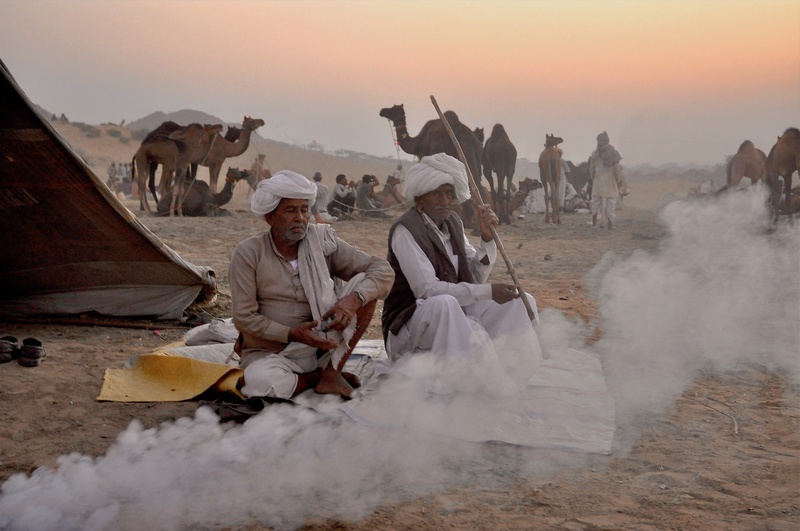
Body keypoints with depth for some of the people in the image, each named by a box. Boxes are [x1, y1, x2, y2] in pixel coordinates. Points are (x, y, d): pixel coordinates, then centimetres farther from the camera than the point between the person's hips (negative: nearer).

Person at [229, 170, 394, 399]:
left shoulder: (322, 241, -2)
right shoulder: (248, 253, -8)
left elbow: (383, 270, -6)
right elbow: (244, 318, -11)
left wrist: (355, 299, -27)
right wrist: (292, 334, -24)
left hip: (322, 345, 2)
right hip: (271, 352, -2)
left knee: (363, 285, -14)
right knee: (260, 383, -37)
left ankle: (331, 373, -12)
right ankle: (319, 376, -5)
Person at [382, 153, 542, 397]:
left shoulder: (452, 222, 7)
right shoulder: (405, 230, -17)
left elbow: (475, 278, 7)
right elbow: (427, 289, -26)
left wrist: (487, 238, -8)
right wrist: (488, 292, -27)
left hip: (454, 316, 8)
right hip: (410, 325, -8)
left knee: (521, 301, -2)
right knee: (444, 303, -39)